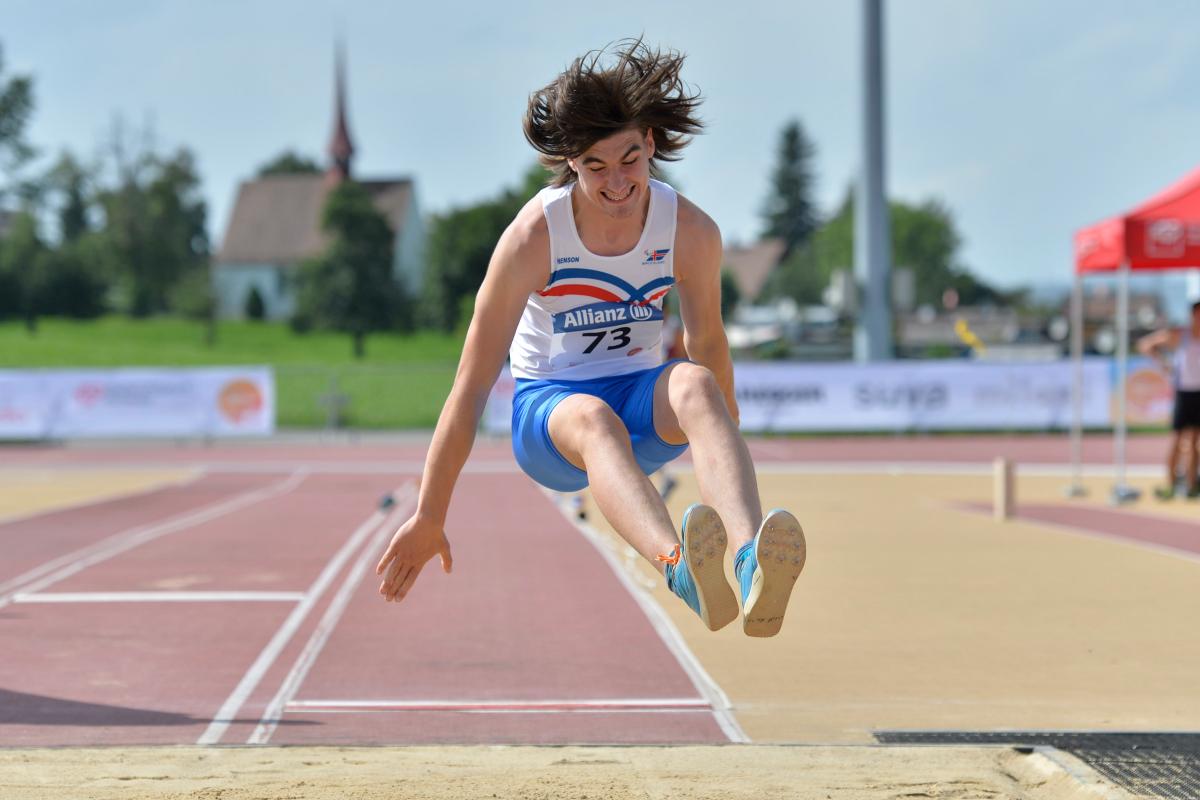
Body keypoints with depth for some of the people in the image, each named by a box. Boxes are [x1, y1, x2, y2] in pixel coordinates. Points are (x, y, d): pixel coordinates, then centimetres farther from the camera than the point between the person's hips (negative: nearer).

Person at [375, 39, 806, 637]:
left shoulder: (691, 231, -10)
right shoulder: (534, 236, -18)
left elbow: (707, 342, 10)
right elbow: (472, 383, -14)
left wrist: (723, 450, 22)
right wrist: (428, 518, -12)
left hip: (642, 404, 2)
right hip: (545, 407, -2)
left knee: (695, 382, -34)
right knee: (593, 419, -40)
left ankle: (751, 562, -61)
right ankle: (680, 568, -70)